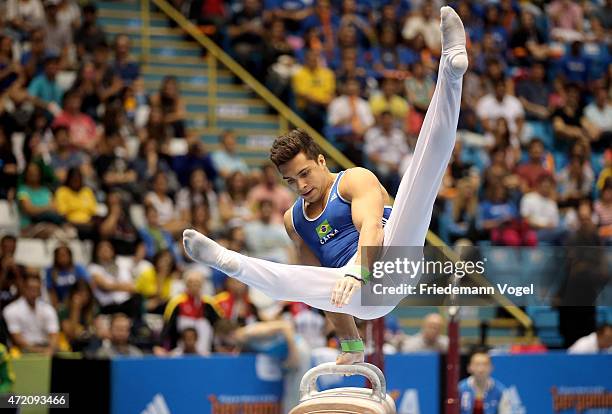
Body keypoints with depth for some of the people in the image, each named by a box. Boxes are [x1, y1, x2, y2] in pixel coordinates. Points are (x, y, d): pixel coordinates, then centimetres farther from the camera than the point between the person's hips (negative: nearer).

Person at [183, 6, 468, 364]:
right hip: (364, 298, 5)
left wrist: (356, 272, -31)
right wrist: (351, 347, 20)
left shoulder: (355, 180, 10)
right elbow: (325, 284, 26)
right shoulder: (294, 220, 26)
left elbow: (371, 227, -10)